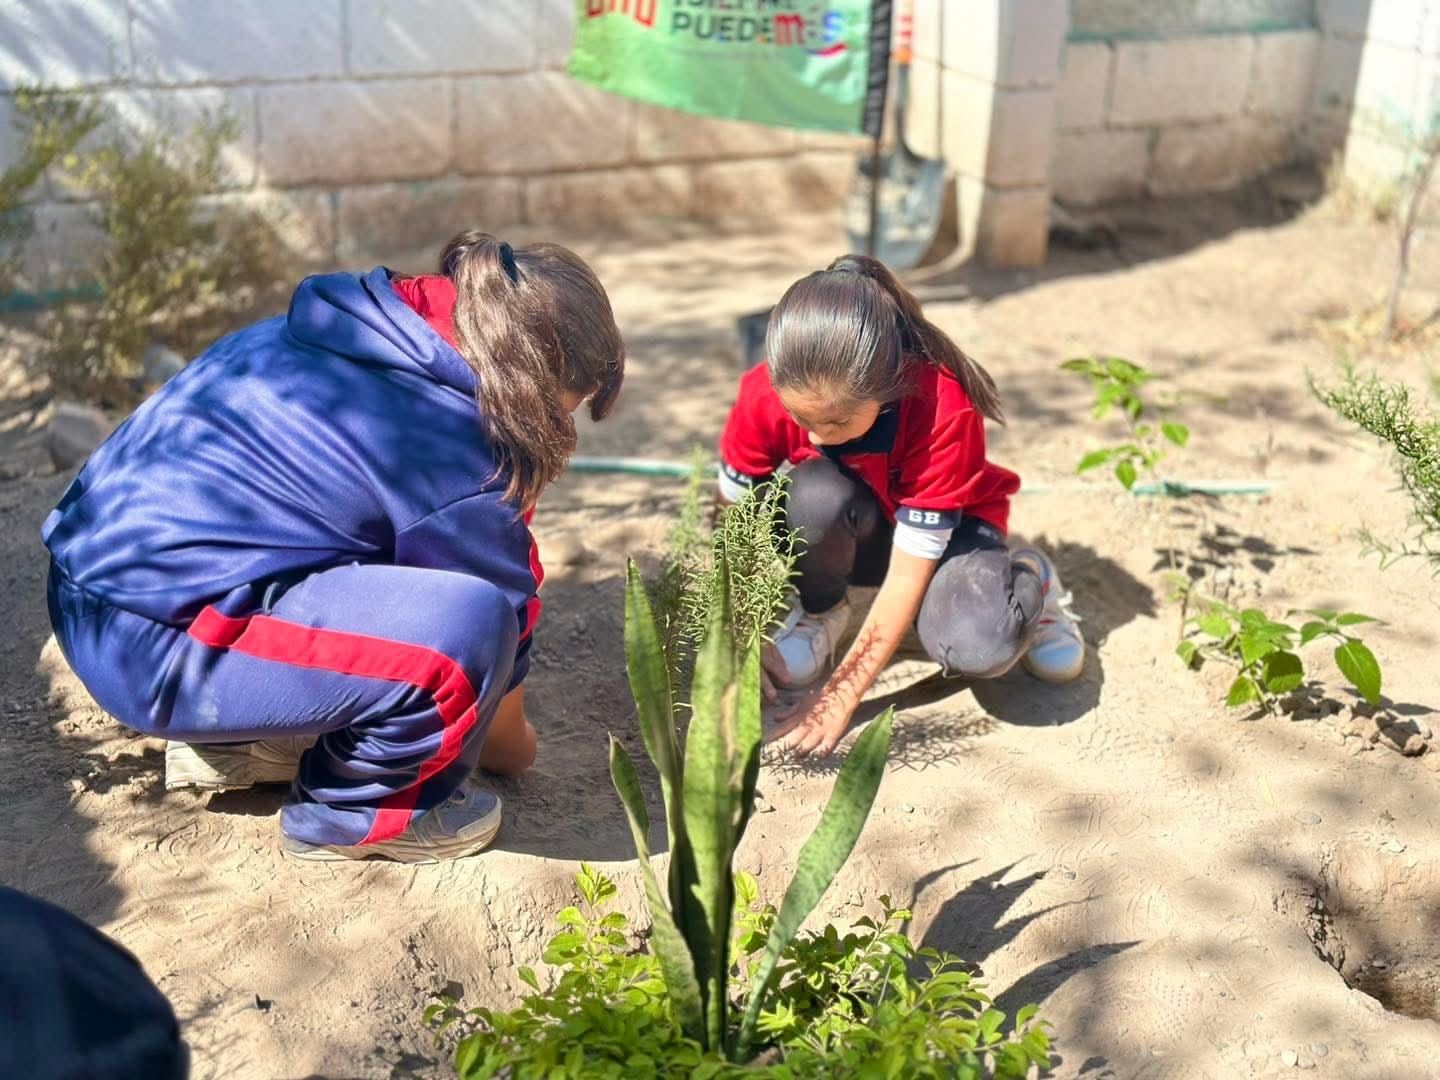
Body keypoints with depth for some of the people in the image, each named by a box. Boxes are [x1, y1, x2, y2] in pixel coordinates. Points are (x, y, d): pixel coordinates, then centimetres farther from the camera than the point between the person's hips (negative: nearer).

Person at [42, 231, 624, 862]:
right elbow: (499, 611, 0)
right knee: (467, 623, -21)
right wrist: (512, 745, 20)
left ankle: (227, 740, 19)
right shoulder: (453, 447, -15)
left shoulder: (344, 330, 10)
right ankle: (349, 814, 3)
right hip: (154, 648, -10)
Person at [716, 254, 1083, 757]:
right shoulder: (766, 394, -28)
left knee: (979, 648, -36)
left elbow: (909, 570, -31)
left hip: (940, 527, -2)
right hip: (837, 528, 3)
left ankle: (1027, 581, 2)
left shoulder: (944, 411, -36)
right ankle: (818, 611, -4)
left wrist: (841, 696, -31)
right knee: (817, 495, -37)